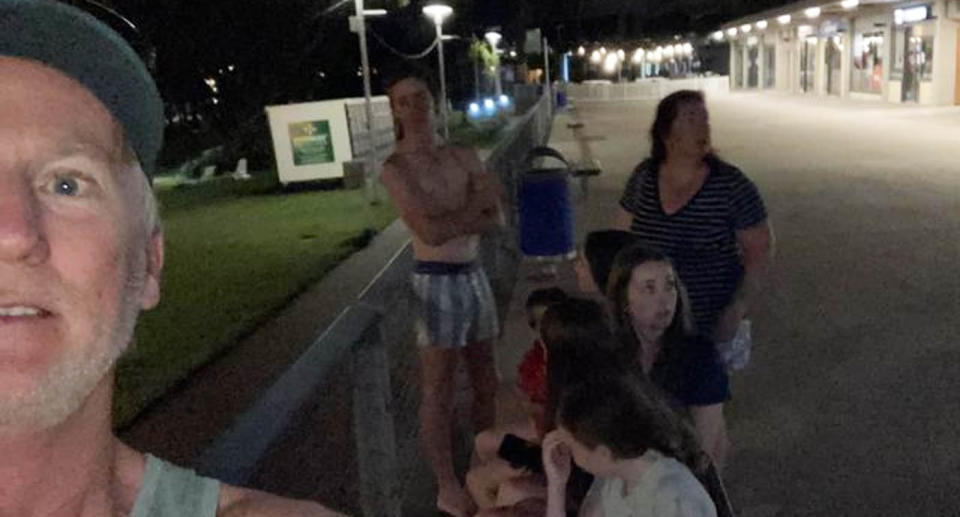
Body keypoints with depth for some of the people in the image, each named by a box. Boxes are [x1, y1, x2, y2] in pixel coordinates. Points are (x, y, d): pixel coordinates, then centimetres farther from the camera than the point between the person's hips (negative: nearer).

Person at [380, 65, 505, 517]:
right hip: (436, 281, -6)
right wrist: (475, 207, -8)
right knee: (438, 391, 1)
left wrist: (451, 220, -14)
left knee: (486, 383, 15)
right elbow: (430, 231, -19)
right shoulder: (397, 167, -8)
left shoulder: (464, 157, 9)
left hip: (474, 275, 6)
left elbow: (496, 221, 2)